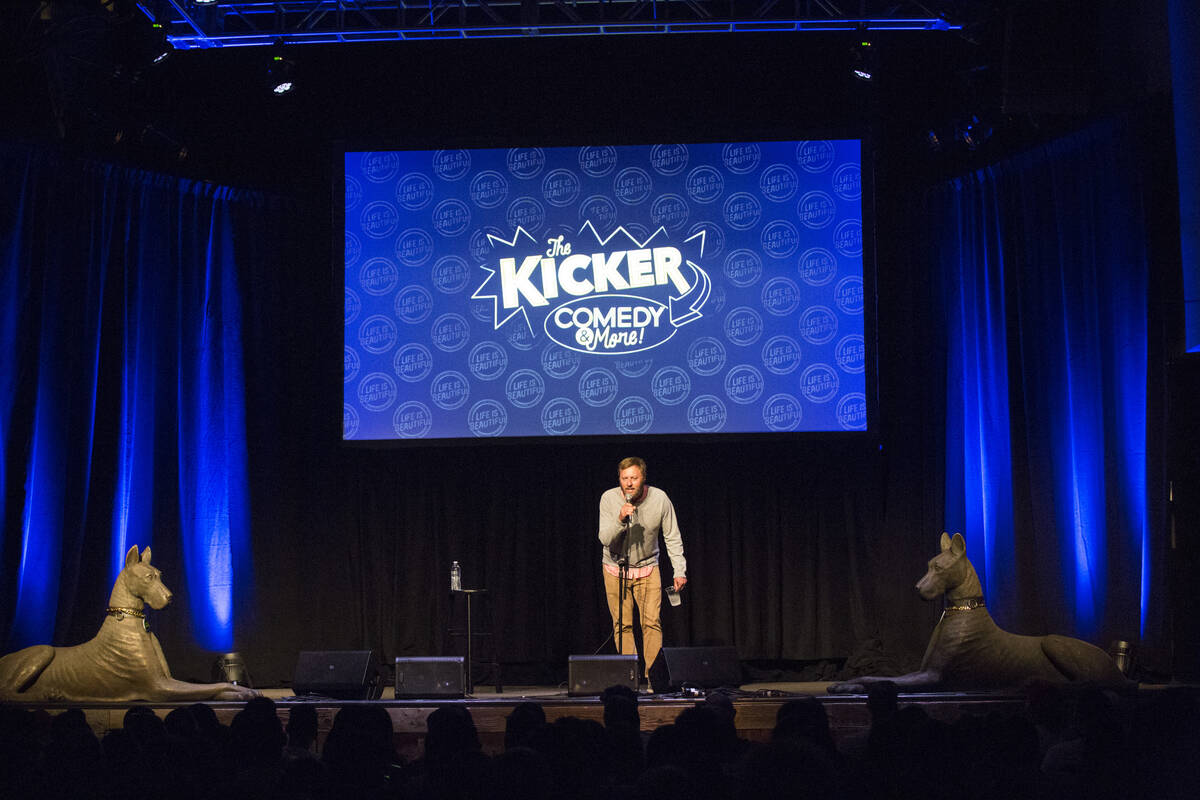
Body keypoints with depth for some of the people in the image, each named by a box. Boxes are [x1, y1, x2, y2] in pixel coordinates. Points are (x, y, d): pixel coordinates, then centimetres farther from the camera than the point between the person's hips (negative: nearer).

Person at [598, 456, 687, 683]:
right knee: (622, 624, -4)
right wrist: (620, 520, -37)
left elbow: (673, 538, -4)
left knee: (652, 622, -9)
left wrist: (680, 571, -8)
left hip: (647, 568, 0)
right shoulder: (609, 498, -16)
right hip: (615, 568, 0)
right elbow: (605, 539, -19)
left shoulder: (659, 499, -14)